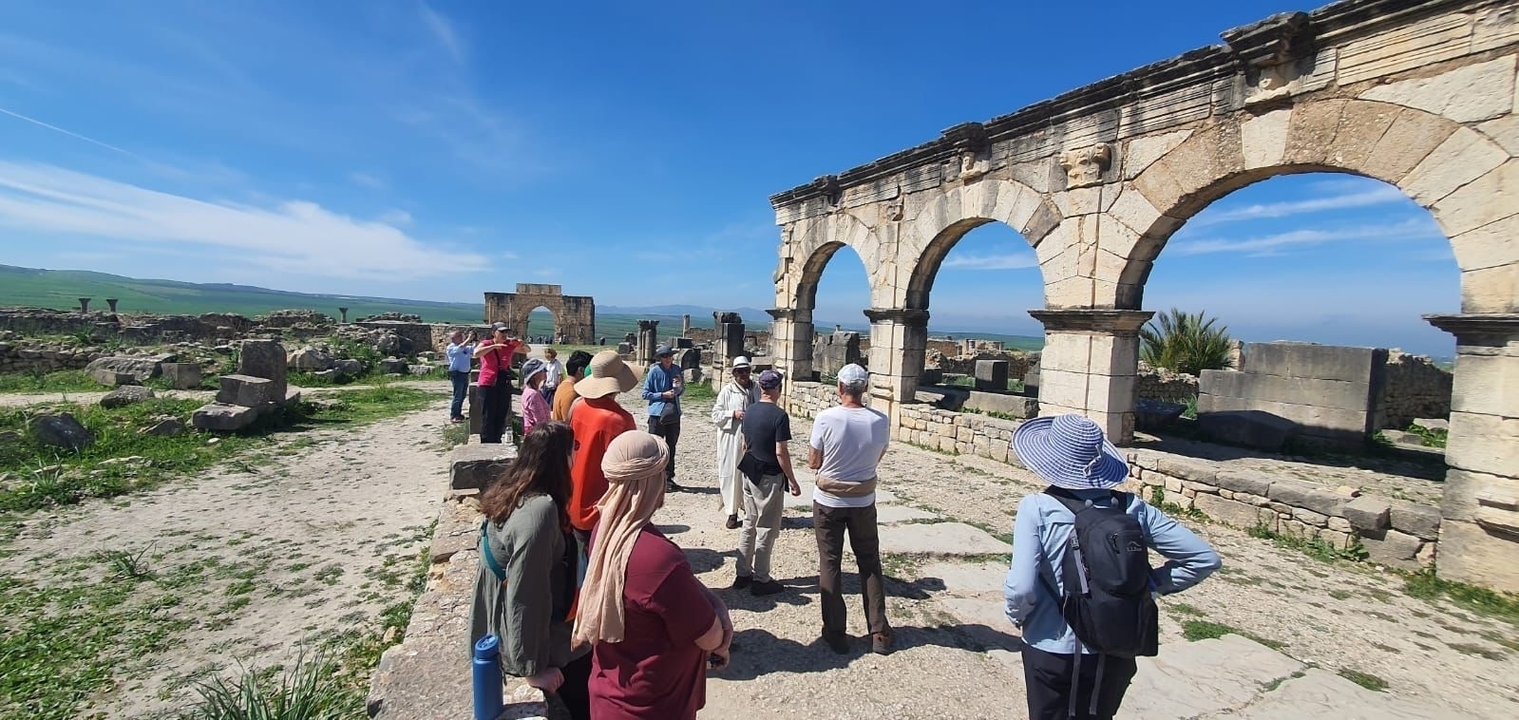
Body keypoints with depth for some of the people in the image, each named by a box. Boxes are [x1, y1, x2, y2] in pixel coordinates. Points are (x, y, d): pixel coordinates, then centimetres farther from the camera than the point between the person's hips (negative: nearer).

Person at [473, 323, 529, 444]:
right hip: (488, 384, -4)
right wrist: (494, 346, -24)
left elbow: (527, 349, 16)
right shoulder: (486, 344, -2)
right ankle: (486, 443, 2)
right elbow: (476, 353, -22)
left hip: (504, 385, 5)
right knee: (488, 416, -4)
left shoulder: (510, 345, 9)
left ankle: (496, 442, 20)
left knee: (501, 416, 9)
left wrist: (519, 343, -4)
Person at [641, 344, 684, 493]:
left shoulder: (676, 370, 7)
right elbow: (646, 394, -6)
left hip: (674, 414, 5)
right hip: (657, 414, -5)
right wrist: (663, 395, -16)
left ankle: (668, 478, 25)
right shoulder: (654, 371, -8)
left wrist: (680, 385, -5)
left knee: (671, 447, 14)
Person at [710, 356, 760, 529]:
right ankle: (732, 513, 13)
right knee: (732, 474, 1)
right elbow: (715, 415, -3)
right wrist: (733, 414, -15)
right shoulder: (726, 391, -2)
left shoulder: (756, 390, 8)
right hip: (731, 440, -3)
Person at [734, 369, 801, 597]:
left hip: (749, 474, 7)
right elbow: (780, 452, -19)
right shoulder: (779, 415, -18)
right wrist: (792, 481, -11)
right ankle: (761, 580, 12)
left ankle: (743, 574, 24)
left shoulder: (749, 412, 5)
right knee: (766, 529, 3)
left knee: (749, 525, 16)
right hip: (769, 478, -7)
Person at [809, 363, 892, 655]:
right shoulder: (880, 421, -11)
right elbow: (878, 457, 5)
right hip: (863, 501, 2)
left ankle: (835, 632, 19)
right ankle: (879, 632, 23)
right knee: (870, 564, 17)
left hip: (828, 501, -2)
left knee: (830, 565, 11)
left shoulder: (825, 418, -19)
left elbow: (813, 463, -9)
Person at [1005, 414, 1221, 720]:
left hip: (1053, 650, -3)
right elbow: (1205, 558, -2)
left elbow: (1021, 588, -26)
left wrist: (1017, 615, -6)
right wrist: (1150, 586, 5)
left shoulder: (1037, 509, -20)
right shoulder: (1132, 509, -8)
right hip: (1115, 653, 4)